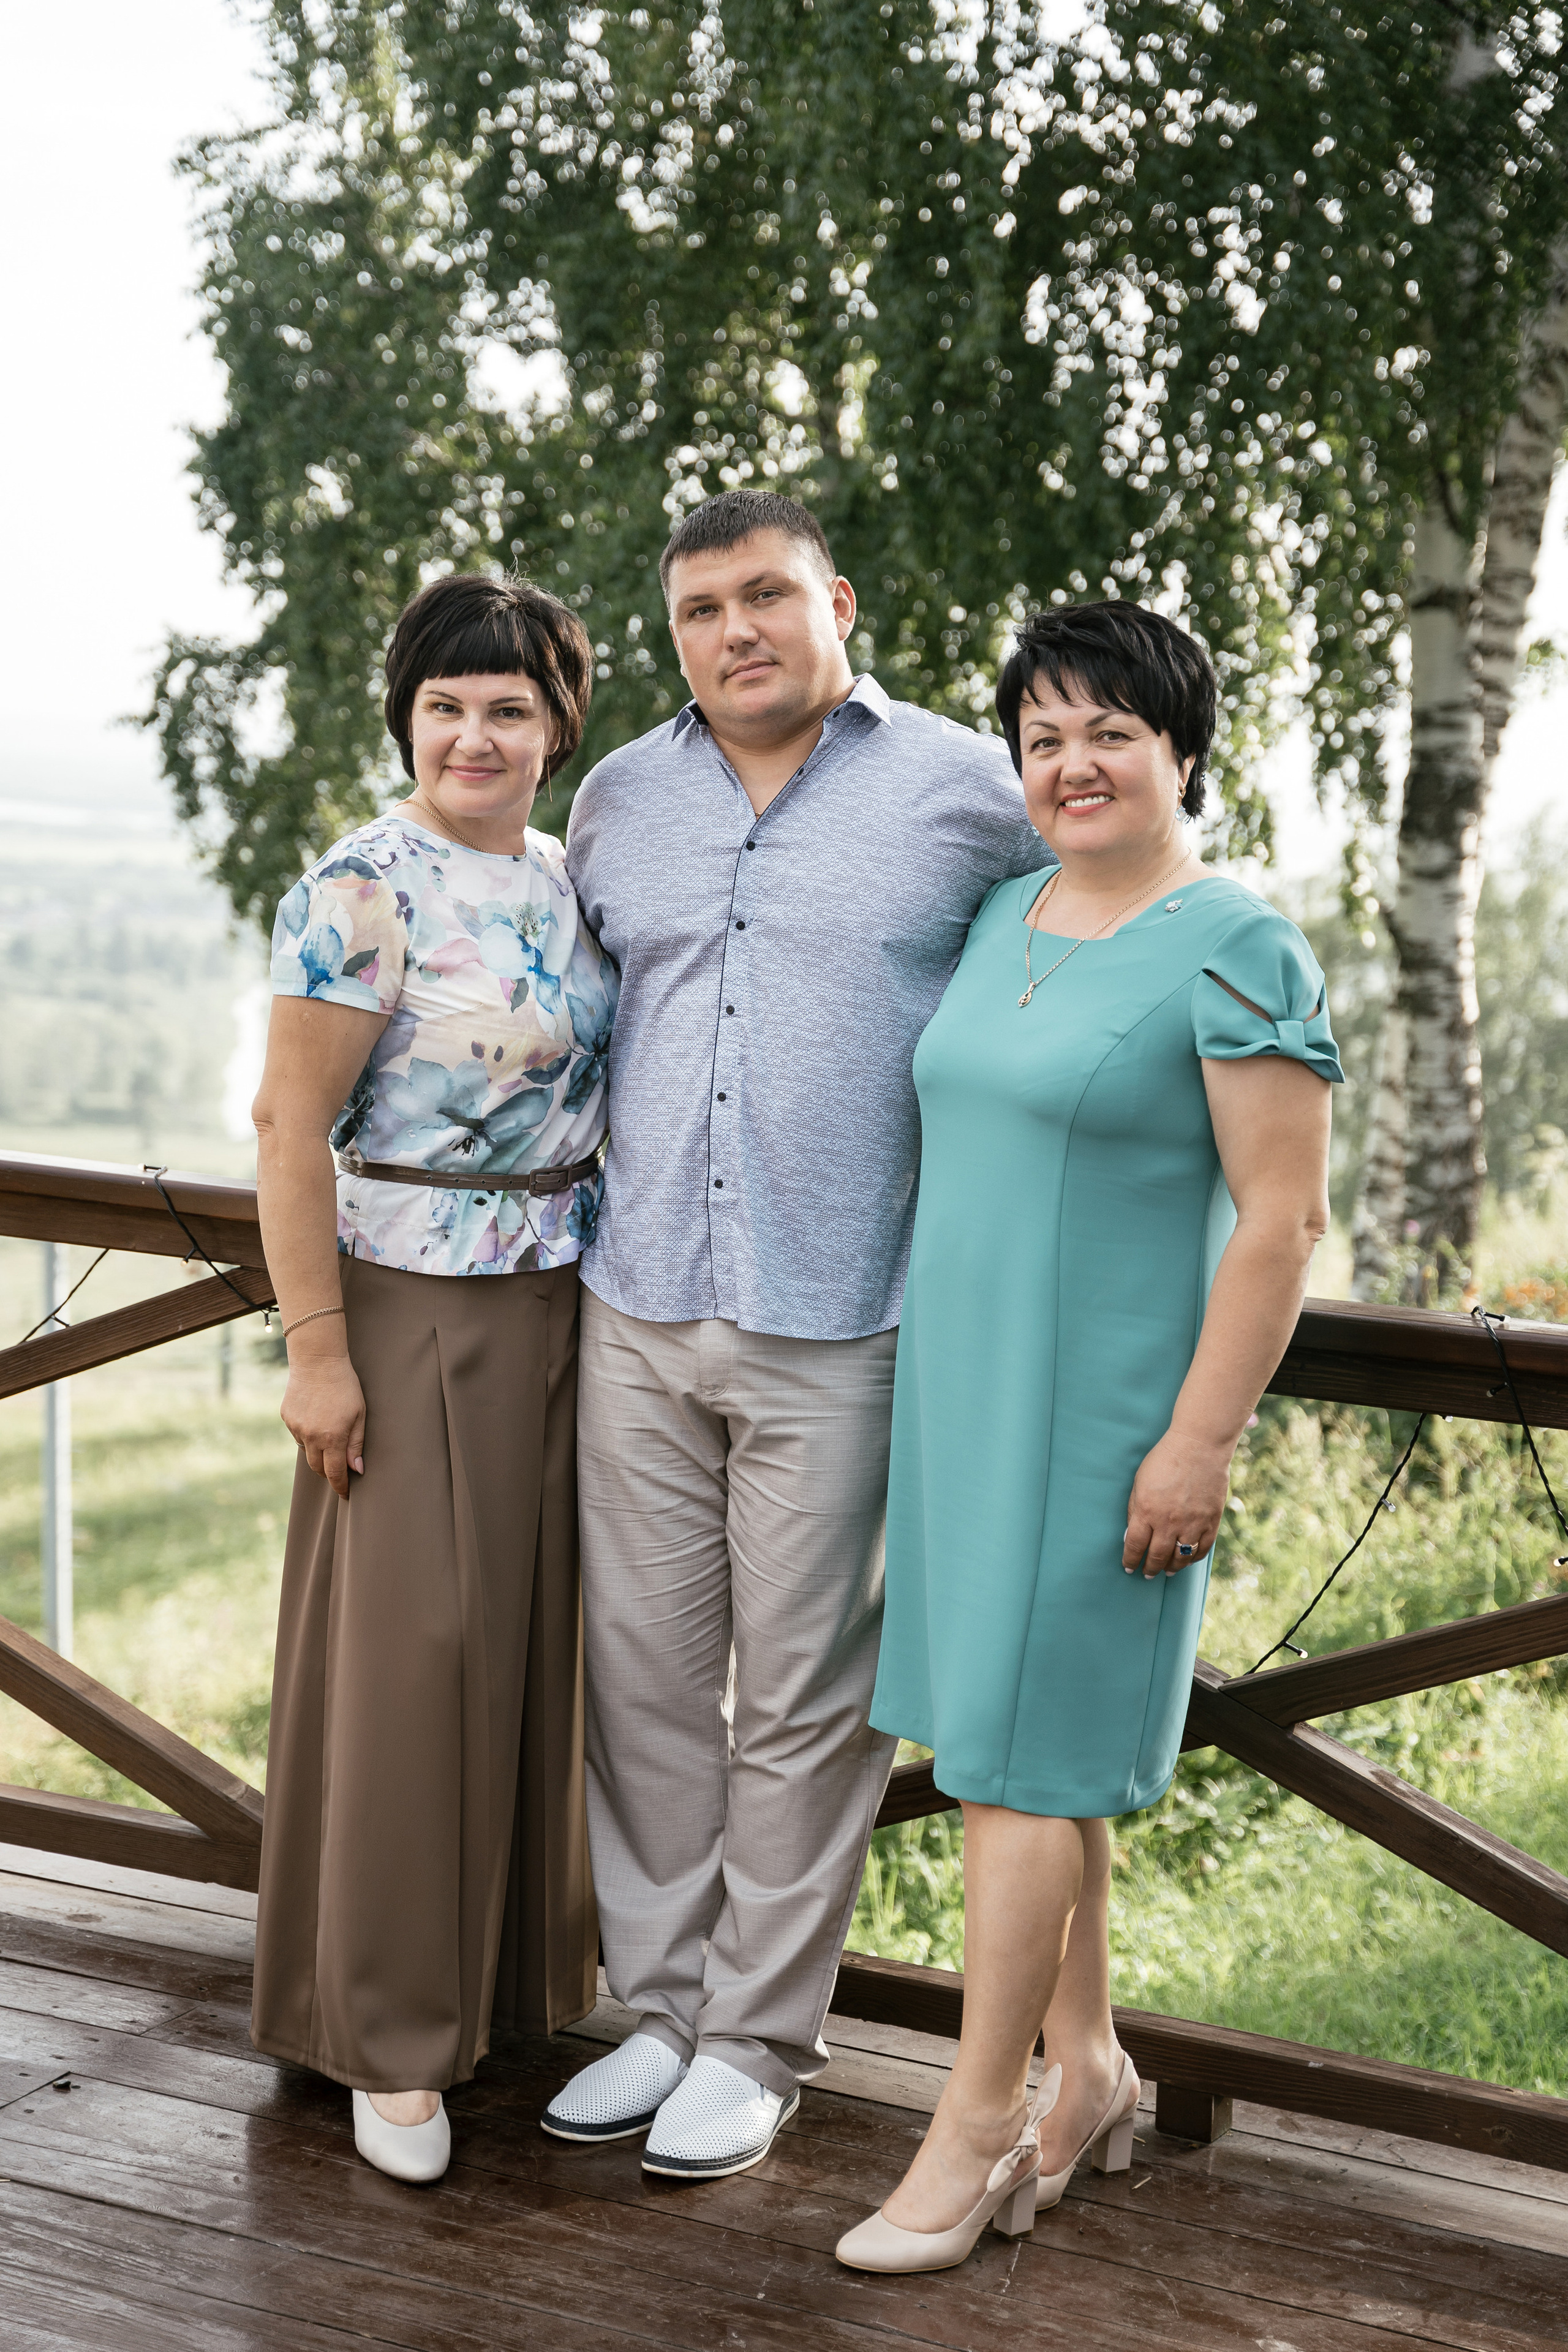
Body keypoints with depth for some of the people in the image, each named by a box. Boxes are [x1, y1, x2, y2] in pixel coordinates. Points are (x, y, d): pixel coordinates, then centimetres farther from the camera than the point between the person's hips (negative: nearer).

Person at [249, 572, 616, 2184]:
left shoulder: (561, 877, 8)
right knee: (413, 1651, -1)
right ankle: (393, 2038, 12)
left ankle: (524, 1965, 31)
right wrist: (316, 1350, -18)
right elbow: (289, 1123, -15)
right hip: (415, 1313, -7)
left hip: (564, 1308, 7)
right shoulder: (362, 892, -14)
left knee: (539, 1636, 14)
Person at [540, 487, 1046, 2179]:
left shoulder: (966, 789, 0)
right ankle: (662, 2009, 22)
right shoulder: (617, 799, 12)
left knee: (804, 1699, 2)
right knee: (645, 1677, 8)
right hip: (638, 1312, 4)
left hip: (840, 1327, -4)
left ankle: (756, 2043, 16)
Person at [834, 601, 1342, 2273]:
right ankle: (1085, 2073, 26)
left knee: (1018, 1749, -4)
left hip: (1103, 1408, -7)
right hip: (962, 1384, 7)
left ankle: (976, 2123, 6)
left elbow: (1282, 1220, -15)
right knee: (1026, 1729, 13)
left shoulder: (1236, 953, -13)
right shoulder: (1002, 916, 10)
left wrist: (1201, 1440, -19)